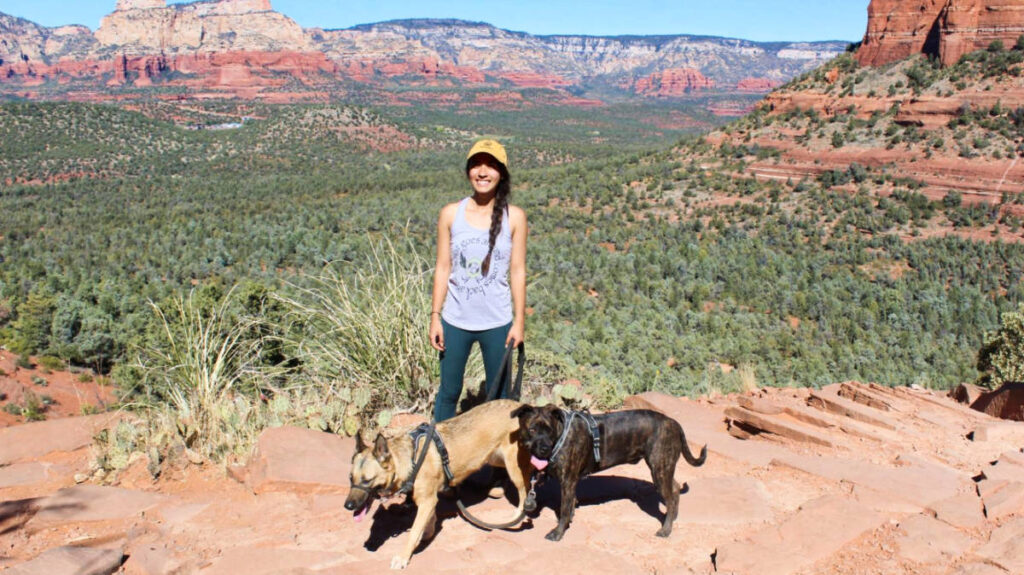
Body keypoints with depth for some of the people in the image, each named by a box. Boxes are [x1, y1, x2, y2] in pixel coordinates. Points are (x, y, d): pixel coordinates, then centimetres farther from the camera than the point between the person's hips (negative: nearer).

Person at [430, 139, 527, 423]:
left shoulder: (514, 217, -4)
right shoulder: (451, 214, -2)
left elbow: (517, 271, -1)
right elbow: (443, 268, 2)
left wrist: (519, 320, -2)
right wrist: (435, 317, 0)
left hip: (497, 323, -1)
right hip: (456, 321, 1)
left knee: (499, 395, 12)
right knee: (449, 392, 14)